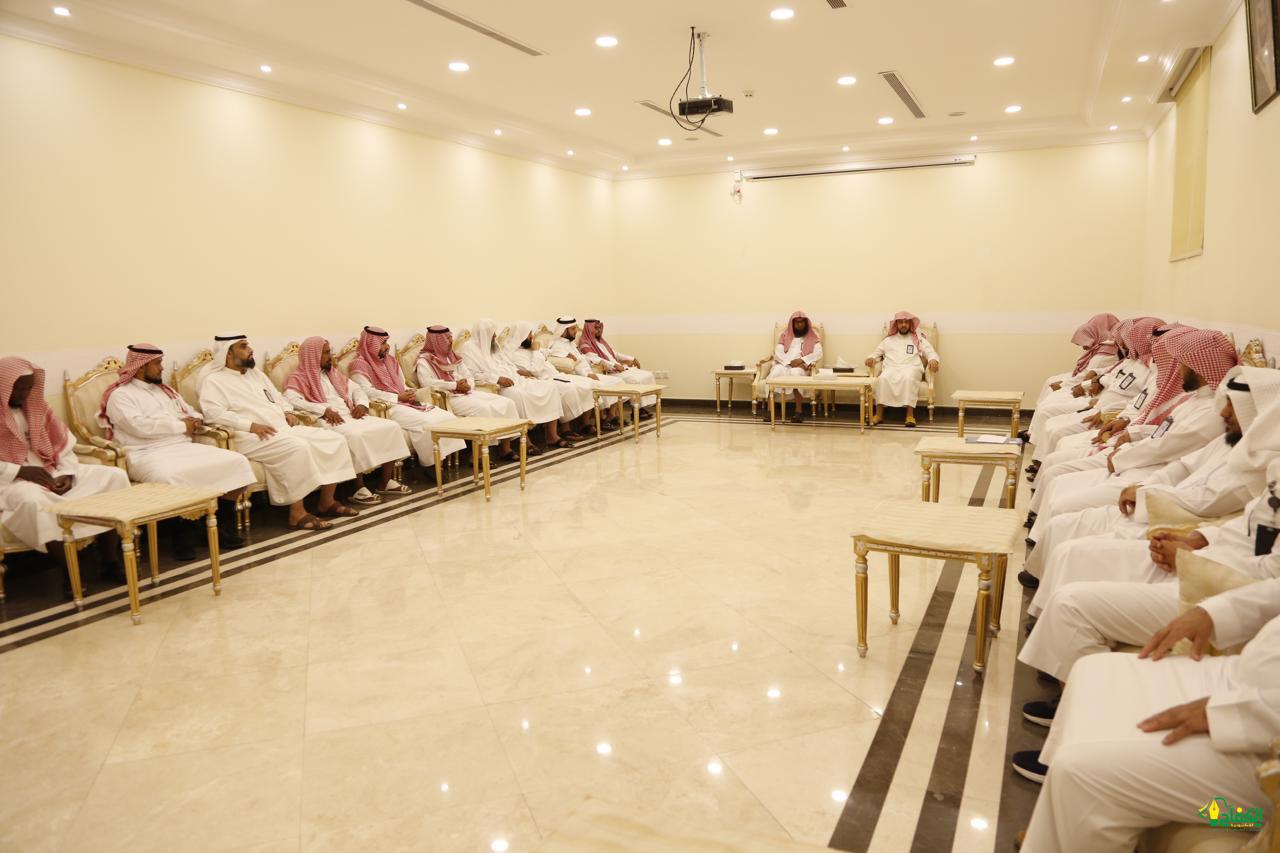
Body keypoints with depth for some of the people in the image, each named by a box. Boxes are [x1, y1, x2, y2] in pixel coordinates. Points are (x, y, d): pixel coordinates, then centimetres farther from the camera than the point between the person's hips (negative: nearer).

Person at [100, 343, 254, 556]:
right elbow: (140, 426, -14)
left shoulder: (165, 390, 26)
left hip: (184, 447, 7)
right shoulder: (120, 395, 2)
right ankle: (184, 534, -21)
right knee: (169, 478, -42)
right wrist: (181, 426, -6)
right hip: (149, 454, -7)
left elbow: (193, 413, 27)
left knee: (235, 461, -14)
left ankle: (222, 525, -7)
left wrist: (195, 422, 1)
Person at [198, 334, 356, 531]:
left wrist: (288, 412, 7)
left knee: (335, 440, -6)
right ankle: (297, 513, -30)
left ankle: (326, 502, -1)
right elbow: (213, 413, -16)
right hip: (251, 437, -8)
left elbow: (277, 397, 30)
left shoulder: (255, 372, 24)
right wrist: (251, 425, -24)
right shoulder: (214, 380, -1)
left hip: (285, 428, 9)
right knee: (298, 448, -36)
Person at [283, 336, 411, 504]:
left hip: (350, 415, 7)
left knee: (391, 426, -11)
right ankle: (359, 488, -29)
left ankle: (386, 482, -5)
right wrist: (324, 410, -23)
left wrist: (362, 403, 2)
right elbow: (291, 400, -16)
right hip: (328, 421, -7)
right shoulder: (298, 378, 2)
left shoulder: (333, 374, 25)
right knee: (355, 435, -38)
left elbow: (356, 389, 27)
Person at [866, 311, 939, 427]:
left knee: (908, 378, -39)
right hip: (891, 369, 1)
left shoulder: (919, 339, 20)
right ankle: (879, 414, -35)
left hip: (911, 368, -1)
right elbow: (876, 352, 24)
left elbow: (931, 352, 9)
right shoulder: (889, 340, 26)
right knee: (883, 378, -35)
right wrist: (871, 358, 0)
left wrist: (933, 360, -15)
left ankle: (910, 414, -41)